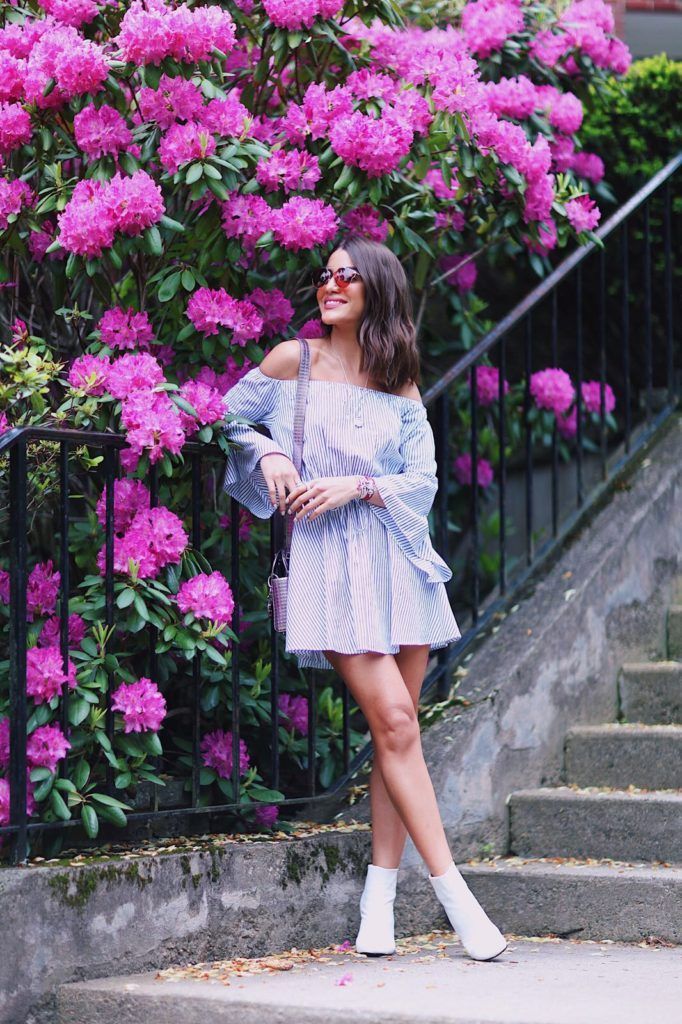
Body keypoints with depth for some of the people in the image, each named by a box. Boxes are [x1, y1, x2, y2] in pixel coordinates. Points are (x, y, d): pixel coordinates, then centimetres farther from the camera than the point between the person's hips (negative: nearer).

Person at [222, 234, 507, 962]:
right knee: (395, 724, -12)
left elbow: (422, 480, 4)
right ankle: (455, 897, -11)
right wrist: (268, 454, -3)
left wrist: (354, 486, -11)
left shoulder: (400, 387, 10)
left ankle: (380, 895, 9)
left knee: (394, 730, 2)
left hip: (395, 559, 4)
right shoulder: (293, 360, 4)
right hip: (329, 563, -4)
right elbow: (232, 416, 16)